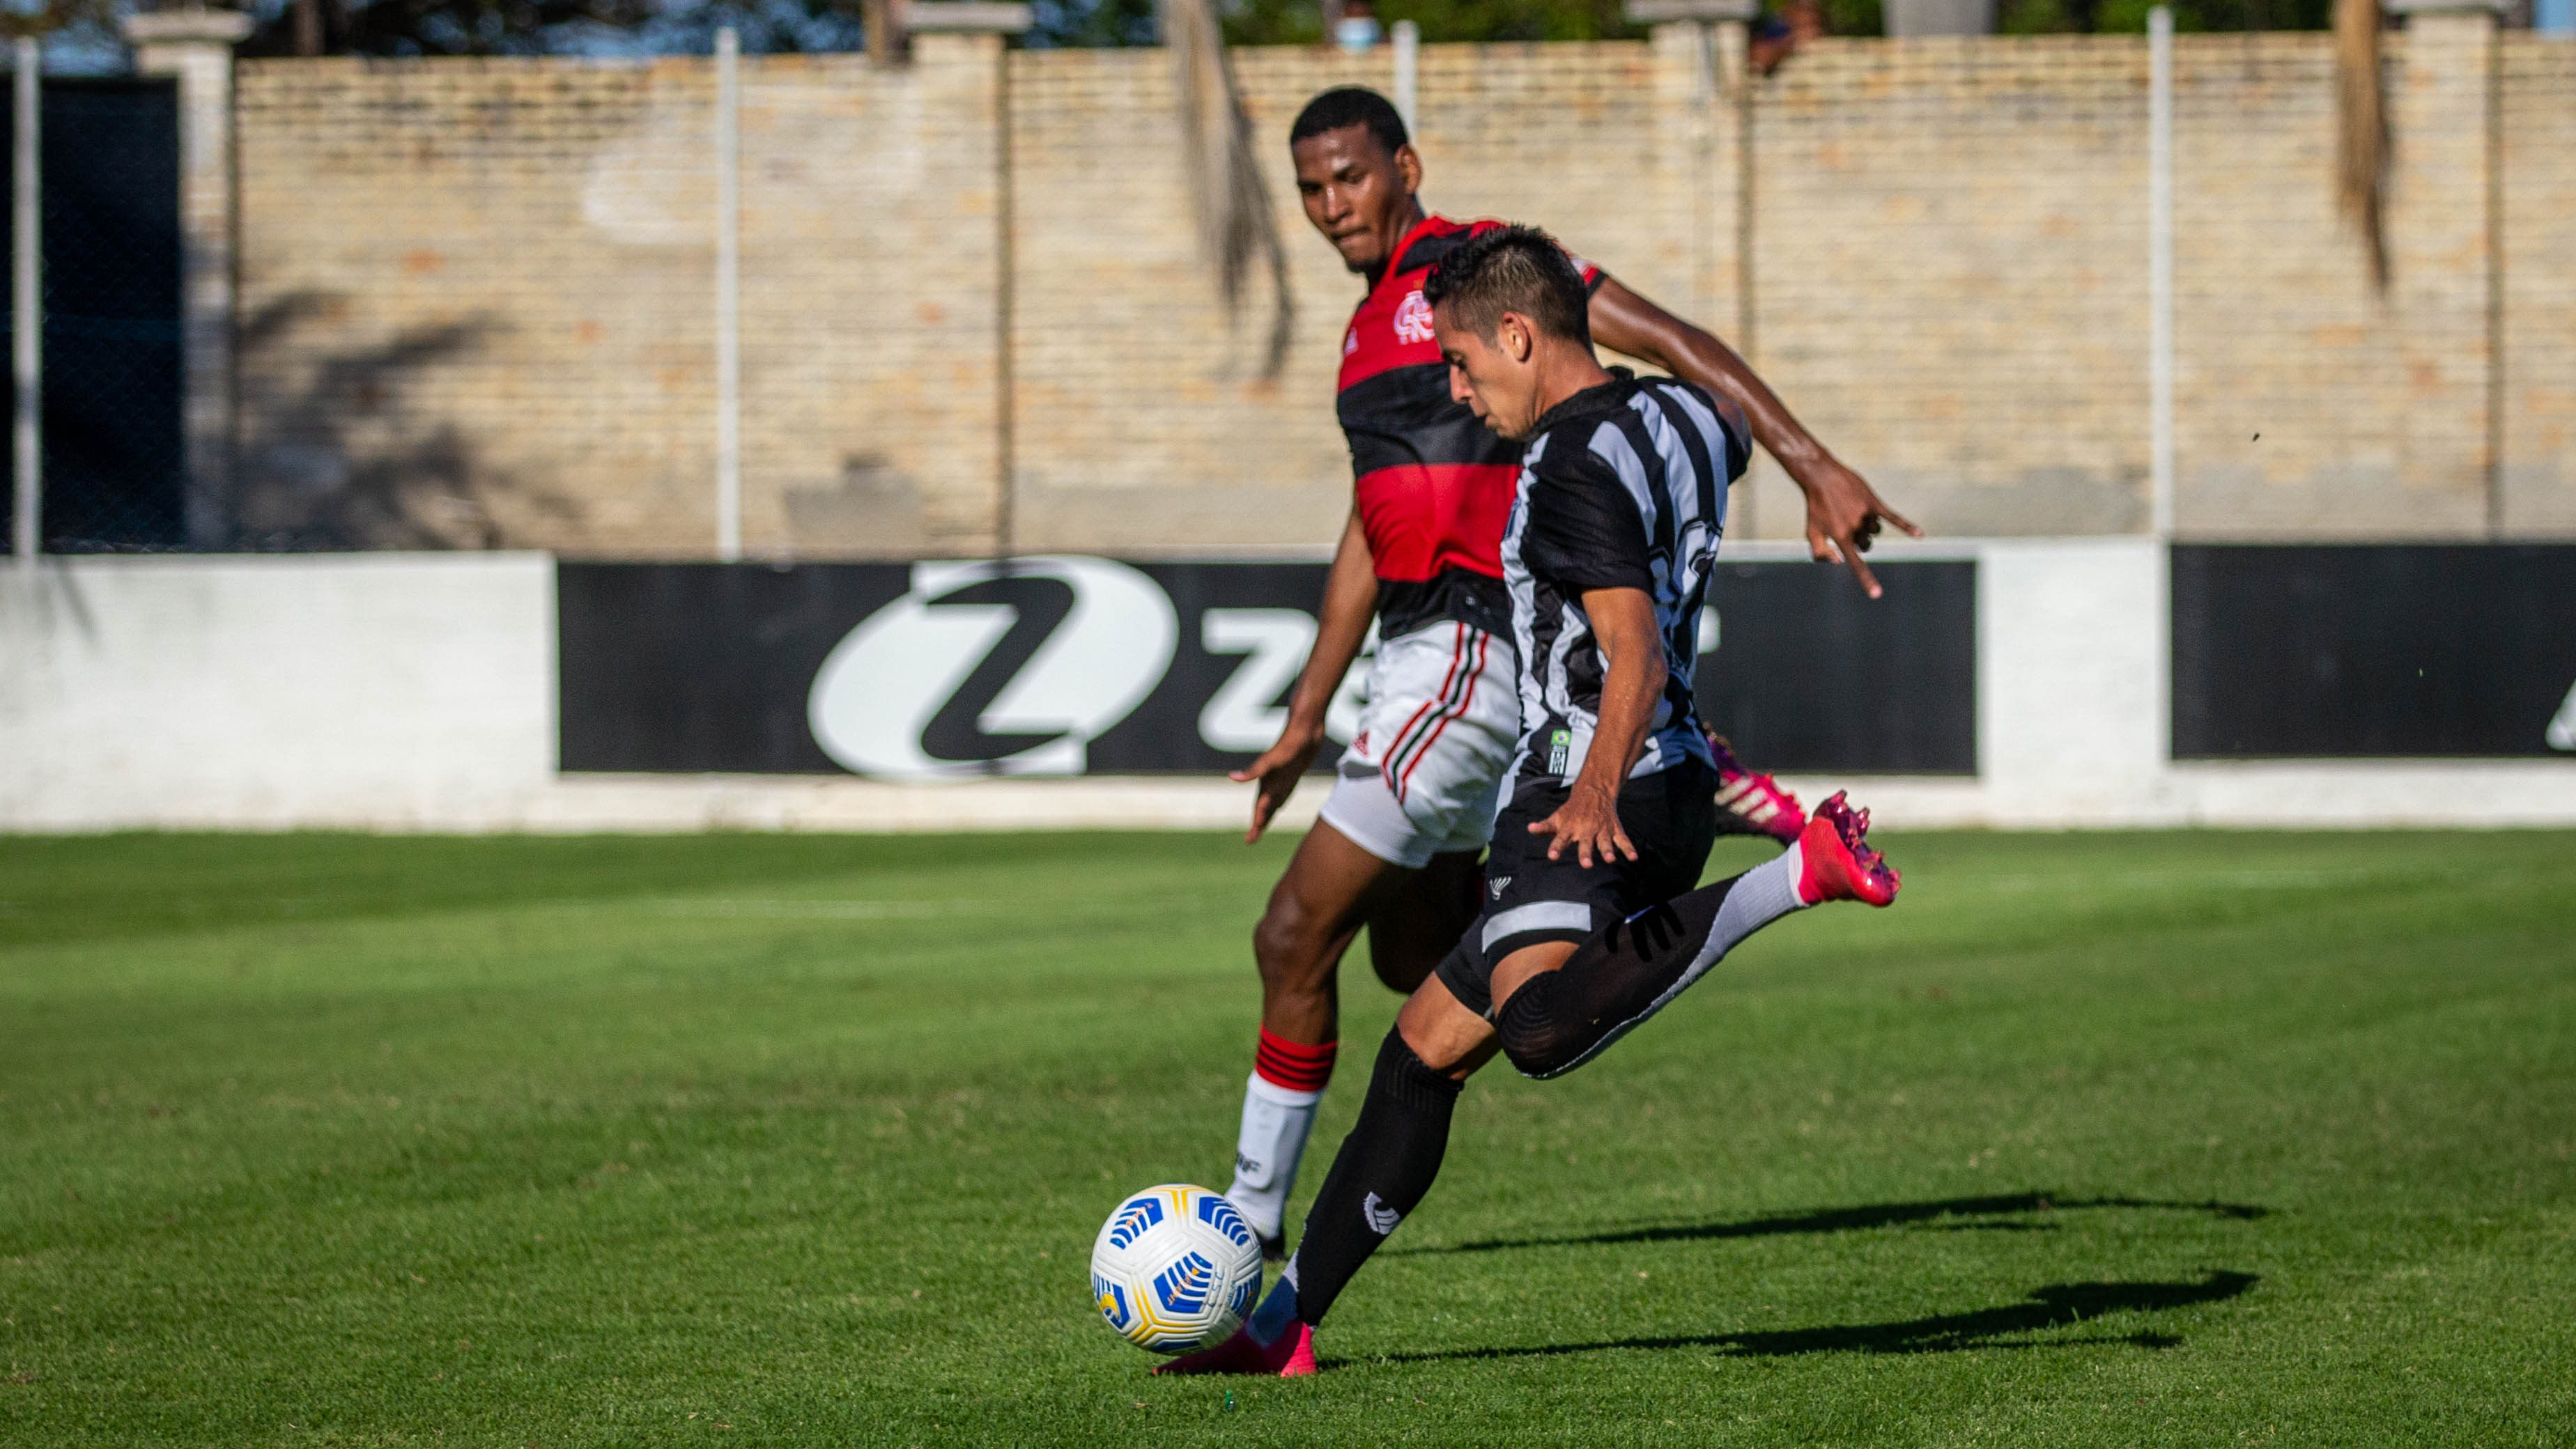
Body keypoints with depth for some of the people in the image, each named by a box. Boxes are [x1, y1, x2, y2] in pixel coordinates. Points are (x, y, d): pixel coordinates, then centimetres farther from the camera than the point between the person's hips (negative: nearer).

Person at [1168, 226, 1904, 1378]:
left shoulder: (1575, 466, -14)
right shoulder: (1679, 417, 14)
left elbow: (1635, 655, -24)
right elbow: (1731, 445, 41)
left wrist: (1598, 793, -36)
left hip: (1602, 804, -11)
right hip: (1672, 784, 11)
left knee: (1538, 1028, -37)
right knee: (1425, 1046, 14)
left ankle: (1800, 873, -32)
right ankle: (1284, 1326, 17)